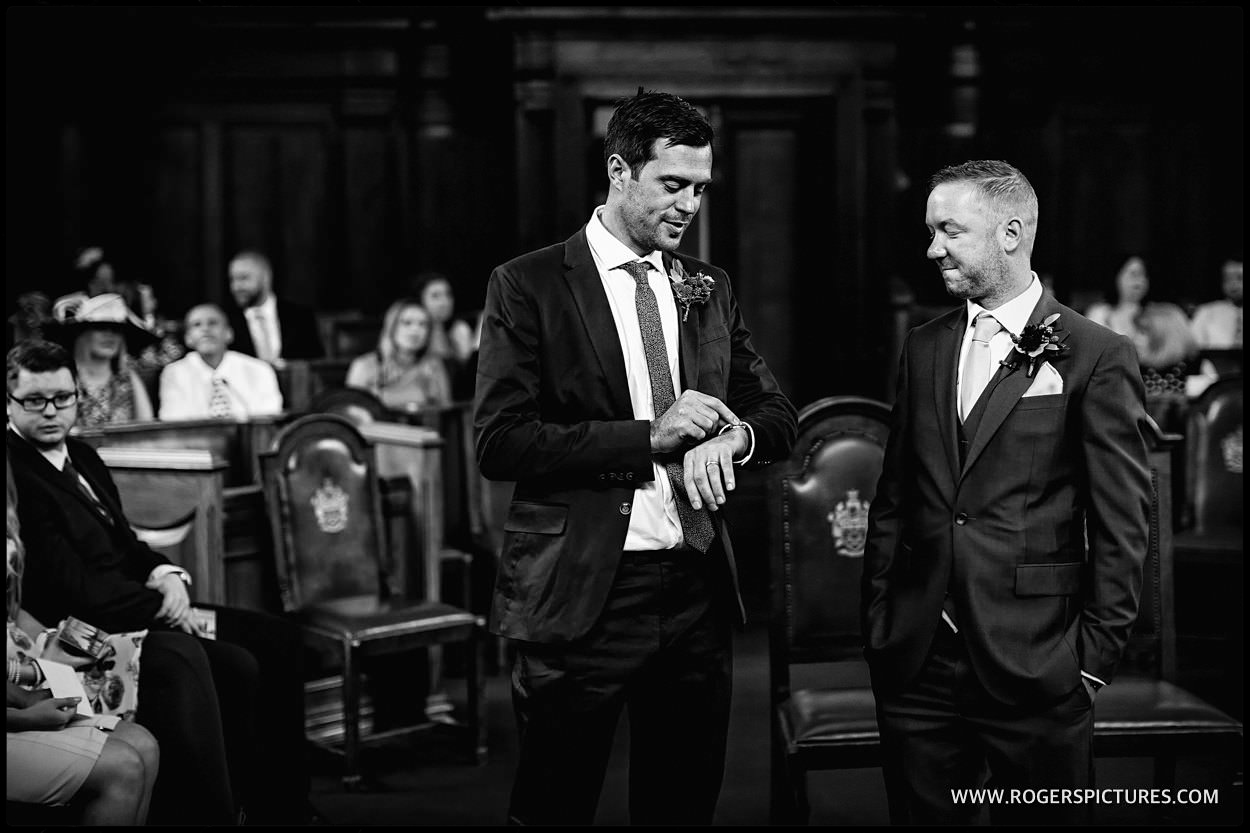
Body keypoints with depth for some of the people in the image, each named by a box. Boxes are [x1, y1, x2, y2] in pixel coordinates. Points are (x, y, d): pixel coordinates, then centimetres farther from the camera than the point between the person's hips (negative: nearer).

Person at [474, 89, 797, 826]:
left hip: (696, 591, 5)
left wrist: (732, 437, -9)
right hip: (581, 593, -4)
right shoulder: (529, 286, -4)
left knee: (685, 805, 14)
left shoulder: (709, 288, 12)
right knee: (555, 807, 6)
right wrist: (647, 436, -18)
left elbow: (779, 415, 15)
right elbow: (500, 442, -12)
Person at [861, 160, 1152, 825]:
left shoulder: (1097, 358, -5)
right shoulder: (923, 349, 11)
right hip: (915, 659, 4)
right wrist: (877, 619, 8)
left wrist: (1096, 651, -7)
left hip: (1034, 664, -4)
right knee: (921, 814, 11)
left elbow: (1122, 524, -5)